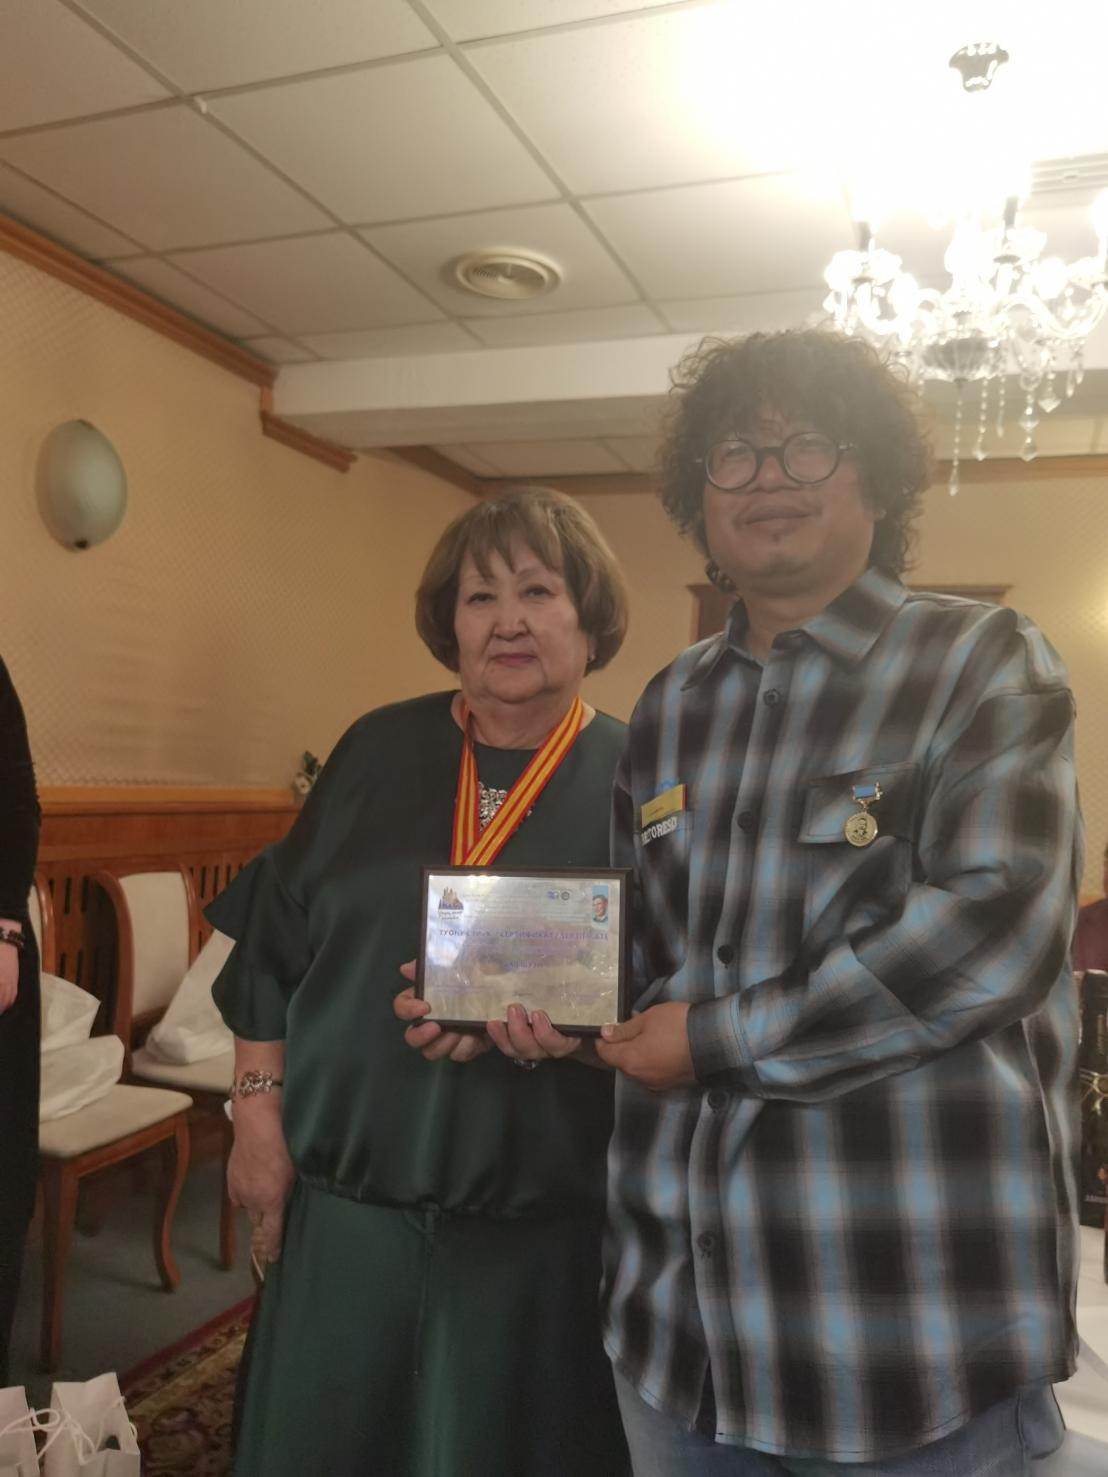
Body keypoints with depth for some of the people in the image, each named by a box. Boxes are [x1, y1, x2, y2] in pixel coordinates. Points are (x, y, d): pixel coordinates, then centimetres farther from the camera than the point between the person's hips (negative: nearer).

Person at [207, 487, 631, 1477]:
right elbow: (277, 945, 7)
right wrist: (259, 1110, 3)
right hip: (346, 1196, 3)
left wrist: (562, 1024, -22)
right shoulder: (379, 751, 4)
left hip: (541, 1223, -2)